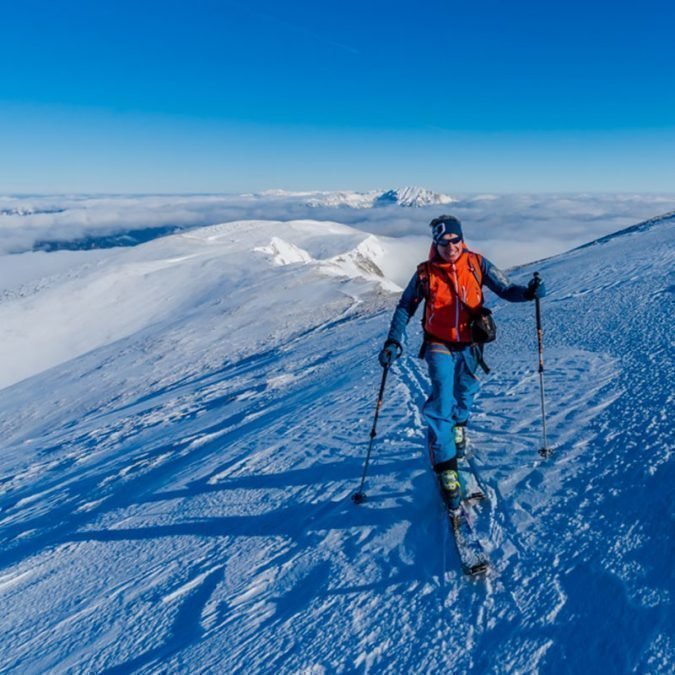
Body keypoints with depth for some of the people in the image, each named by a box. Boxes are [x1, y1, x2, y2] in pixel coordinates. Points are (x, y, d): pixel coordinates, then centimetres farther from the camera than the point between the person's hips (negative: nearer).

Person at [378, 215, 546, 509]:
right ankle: (446, 468, -11)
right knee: (442, 401, -15)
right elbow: (405, 308, -1)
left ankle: (457, 426, 51)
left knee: (464, 396, 16)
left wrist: (527, 292, -26)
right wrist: (393, 341, -11)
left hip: (469, 345, 2)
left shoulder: (477, 264, -5)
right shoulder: (425, 273, -8)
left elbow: (505, 289, -5)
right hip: (439, 346, -2)